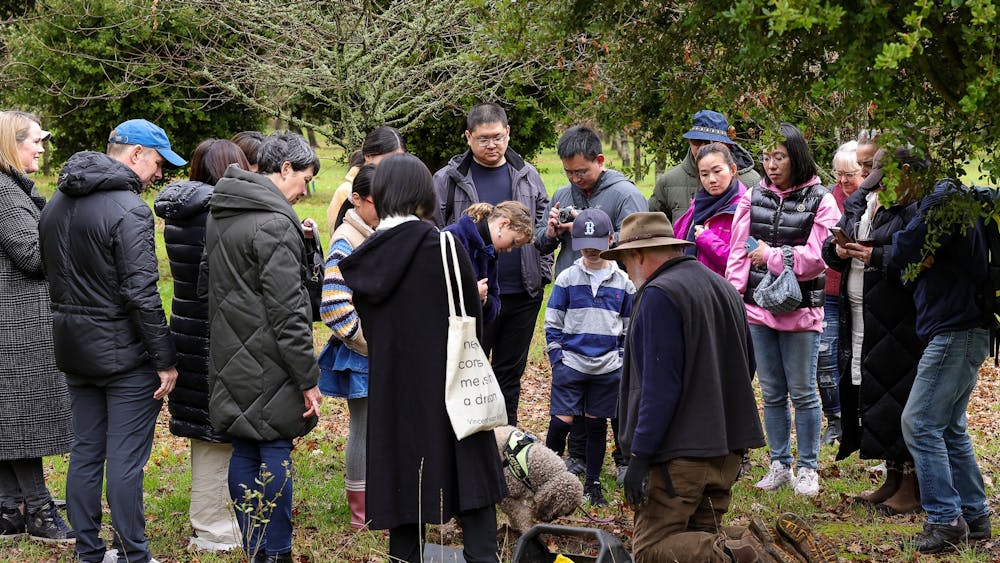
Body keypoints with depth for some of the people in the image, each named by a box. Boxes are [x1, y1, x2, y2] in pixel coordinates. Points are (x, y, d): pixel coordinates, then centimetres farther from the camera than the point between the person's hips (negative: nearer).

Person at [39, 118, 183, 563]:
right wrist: (165, 359, -15)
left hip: (74, 347, 8)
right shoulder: (128, 208, -17)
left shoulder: (56, 204, 11)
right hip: (123, 351, -8)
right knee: (126, 458, -3)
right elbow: (141, 293, -21)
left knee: (85, 451, 13)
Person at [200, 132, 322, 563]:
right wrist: (308, 378, -16)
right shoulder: (275, 224, -17)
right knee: (275, 452, -2)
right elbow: (286, 311, -19)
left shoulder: (219, 216, 12)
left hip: (230, 361, 9)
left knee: (243, 451, 12)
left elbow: (206, 285, 22)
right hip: (267, 363, -9)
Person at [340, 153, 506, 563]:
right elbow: (472, 316, -6)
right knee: (472, 480, 2)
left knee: (404, 483, 10)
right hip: (448, 384, -4)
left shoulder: (362, 260, 0)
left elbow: (368, 329, 9)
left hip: (391, 389, 4)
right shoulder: (442, 246, -13)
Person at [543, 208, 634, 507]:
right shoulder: (567, 278, 0)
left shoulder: (623, 282, 4)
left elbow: (630, 326, 13)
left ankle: (593, 484, 18)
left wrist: (622, 359, 4)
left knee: (597, 424, 8)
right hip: (570, 364, -1)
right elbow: (552, 322, 4)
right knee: (561, 422, -6)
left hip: (607, 368, 2)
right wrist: (557, 357, -4)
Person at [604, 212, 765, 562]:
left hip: (679, 452, -9)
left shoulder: (659, 295, -13)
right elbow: (746, 367, 24)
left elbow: (660, 386, -19)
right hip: (729, 448, 9)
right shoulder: (723, 287, 16)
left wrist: (640, 455, -17)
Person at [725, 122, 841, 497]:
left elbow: (816, 258, -12)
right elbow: (739, 252, 6)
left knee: (802, 392, 2)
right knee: (772, 393, 11)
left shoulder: (820, 201, -5)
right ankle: (779, 465, 21)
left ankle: (807, 469, 13)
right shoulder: (753, 197, 7)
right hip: (759, 310, 4)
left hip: (800, 311, -4)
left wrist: (770, 255, -9)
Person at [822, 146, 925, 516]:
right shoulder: (858, 203, 14)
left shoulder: (914, 208, -11)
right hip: (861, 316, 8)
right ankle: (893, 479, 21)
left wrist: (875, 256, -23)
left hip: (898, 321, -8)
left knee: (899, 399, -7)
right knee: (869, 392, 10)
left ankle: (913, 485, 2)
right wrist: (839, 250, -4)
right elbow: (830, 248, 17)